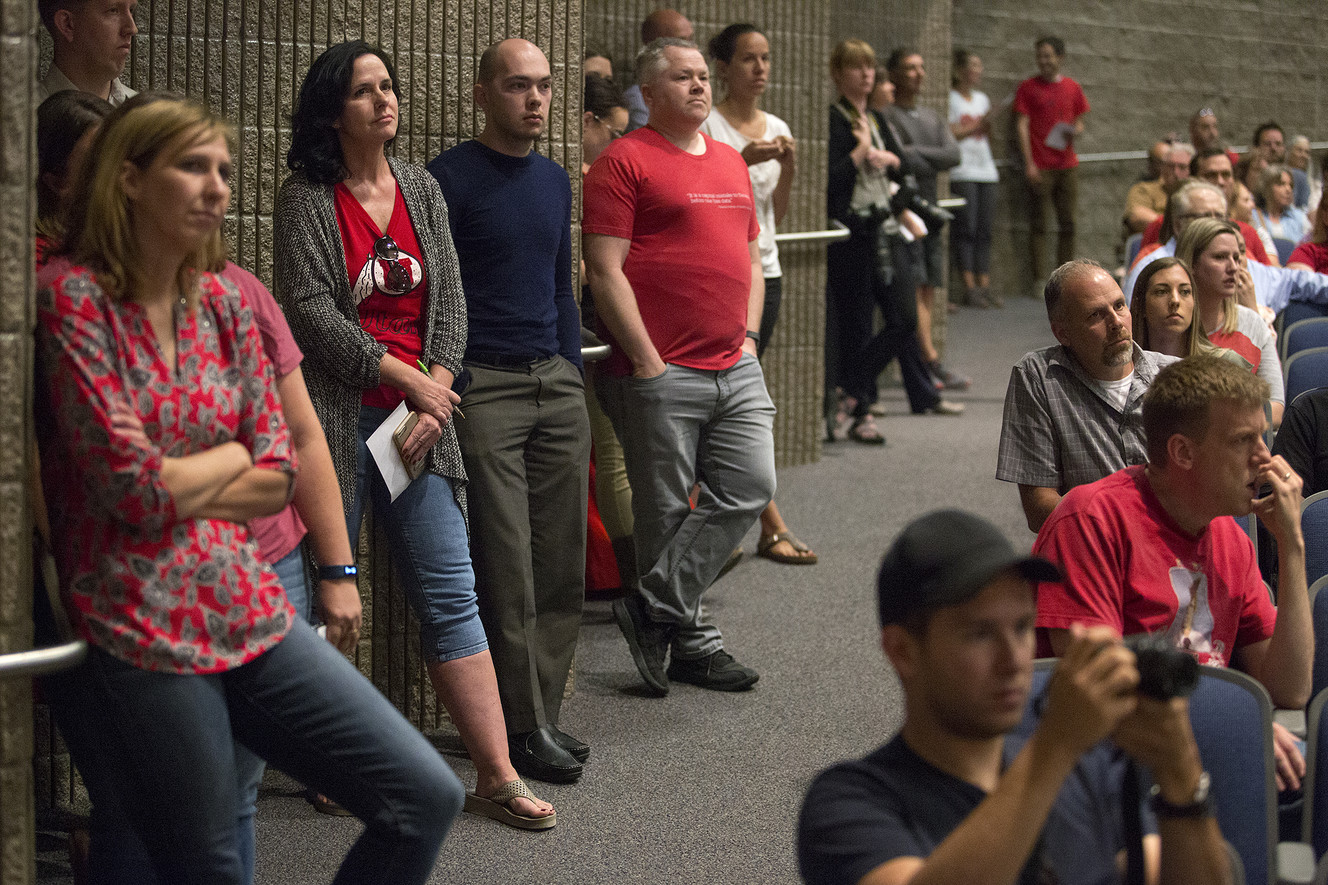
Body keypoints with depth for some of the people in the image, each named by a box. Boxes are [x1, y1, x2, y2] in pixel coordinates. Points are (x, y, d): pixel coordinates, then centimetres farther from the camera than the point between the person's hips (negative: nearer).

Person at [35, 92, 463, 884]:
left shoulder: (224, 305, 10)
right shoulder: (73, 296, -8)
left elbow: (278, 479, 5)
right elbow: (135, 489, -15)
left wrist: (171, 481, -8)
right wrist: (232, 454, 2)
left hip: (253, 617, 6)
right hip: (144, 640, -6)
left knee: (426, 797, -1)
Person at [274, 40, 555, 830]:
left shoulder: (421, 189, 12)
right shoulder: (308, 198, -3)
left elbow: (451, 302, 8)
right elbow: (310, 312, -11)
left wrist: (437, 395, -5)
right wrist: (406, 375, -12)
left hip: (419, 417, 4)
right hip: (337, 418, -4)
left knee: (451, 594, 1)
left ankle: (498, 777, 1)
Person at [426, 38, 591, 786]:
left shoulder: (556, 180, 16)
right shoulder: (451, 178, -4)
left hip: (556, 382, 6)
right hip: (484, 387, -6)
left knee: (563, 558, 4)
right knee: (506, 567, -5)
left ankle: (544, 712, 13)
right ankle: (522, 726, 2)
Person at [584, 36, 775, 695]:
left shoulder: (731, 162, 18)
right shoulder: (623, 161, -6)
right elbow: (604, 270, -12)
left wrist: (747, 333, 11)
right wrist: (646, 361, -15)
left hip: (735, 368, 7)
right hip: (660, 373, -7)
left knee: (749, 488, -2)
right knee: (666, 512, 1)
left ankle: (654, 610, 5)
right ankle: (690, 641, 13)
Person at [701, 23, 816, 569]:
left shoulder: (777, 128, 13)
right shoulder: (706, 126, -6)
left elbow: (776, 216, 15)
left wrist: (788, 171, -2)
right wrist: (743, 160, -19)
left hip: (764, 271, 7)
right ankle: (772, 528, -11)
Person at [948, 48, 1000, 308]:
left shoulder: (982, 99, 19)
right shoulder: (950, 99, -2)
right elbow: (950, 135, -11)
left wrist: (992, 123, 2)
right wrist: (979, 123, -11)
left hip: (986, 170, 7)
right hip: (961, 172, -7)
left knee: (984, 230, 3)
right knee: (965, 228, -10)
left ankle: (984, 284, 3)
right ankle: (969, 286, -9)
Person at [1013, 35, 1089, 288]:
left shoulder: (1072, 88, 11)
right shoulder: (1028, 87, 1)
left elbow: (1079, 122, 19)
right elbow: (1022, 125, -3)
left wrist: (1075, 132, -7)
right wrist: (1029, 163, -12)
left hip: (1067, 165, 4)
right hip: (1040, 167, -4)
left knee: (1067, 223, 5)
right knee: (1038, 224, -4)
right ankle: (1039, 279, -1)